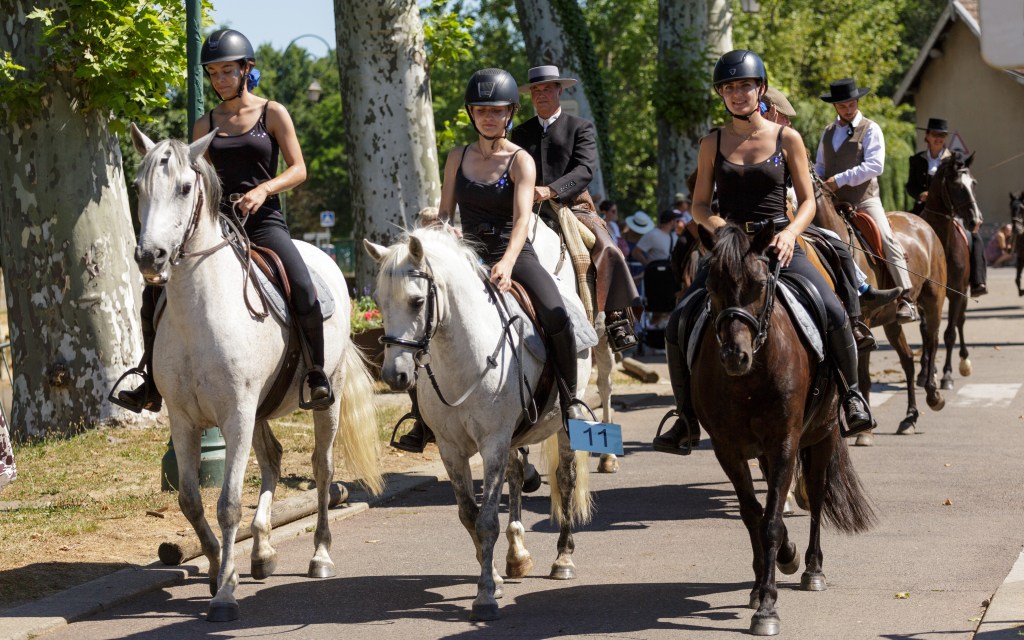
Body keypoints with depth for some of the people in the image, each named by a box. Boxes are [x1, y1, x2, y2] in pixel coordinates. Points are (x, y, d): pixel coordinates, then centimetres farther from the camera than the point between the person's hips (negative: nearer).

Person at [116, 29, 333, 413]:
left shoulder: (272, 114, 2)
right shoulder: (207, 125, 12)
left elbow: (298, 169, -3)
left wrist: (264, 189, -20)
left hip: (264, 221, -4)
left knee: (303, 290, -29)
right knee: (155, 292, -9)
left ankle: (318, 372, -10)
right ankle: (153, 384, 2)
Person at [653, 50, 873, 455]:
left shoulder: (787, 139, 3)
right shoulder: (712, 144, 8)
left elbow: (807, 201, 4)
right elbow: (699, 205, 10)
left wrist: (789, 233, -15)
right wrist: (719, 225, -12)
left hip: (778, 243, -2)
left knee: (834, 314, -23)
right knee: (678, 326, -14)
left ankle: (850, 391, 4)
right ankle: (688, 420, 3)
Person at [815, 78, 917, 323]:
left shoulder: (870, 129, -1)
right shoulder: (828, 132, 15)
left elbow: (875, 165, -14)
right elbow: (820, 166, 24)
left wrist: (840, 179, -18)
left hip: (864, 199, -5)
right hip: (833, 201, 5)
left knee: (887, 239, -22)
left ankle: (905, 299, -26)